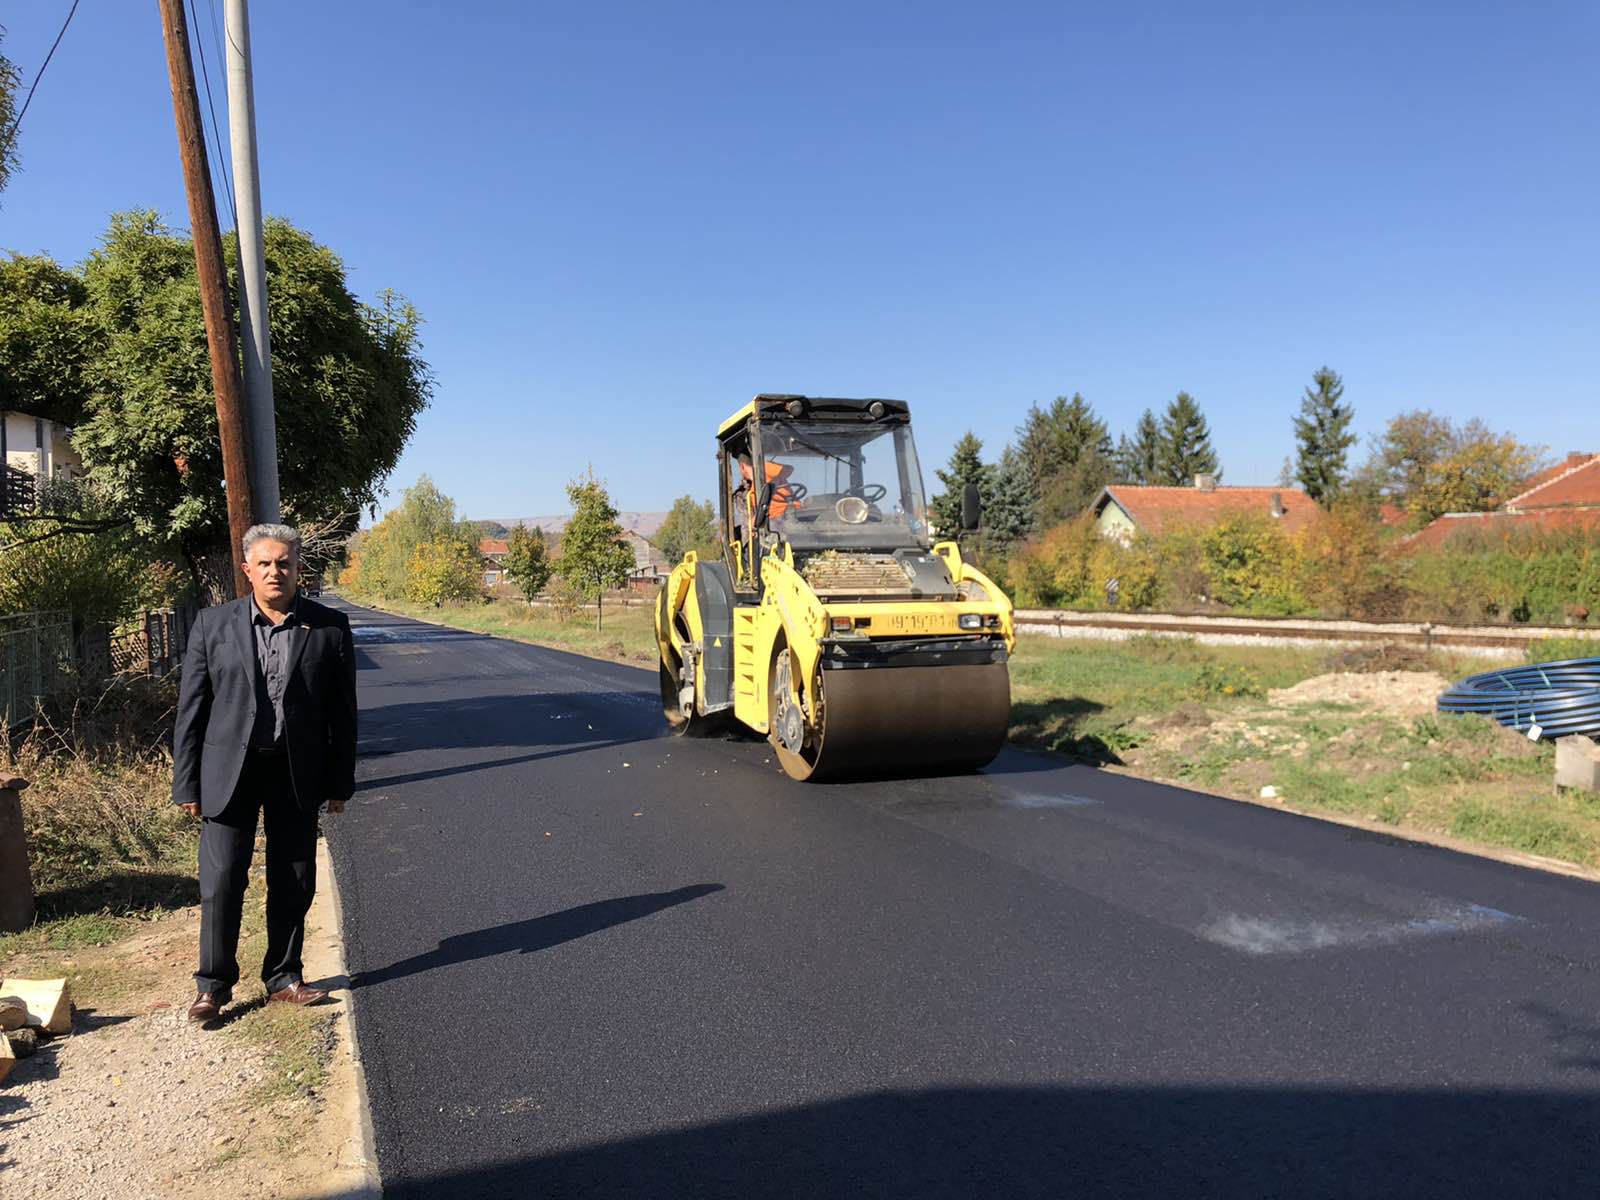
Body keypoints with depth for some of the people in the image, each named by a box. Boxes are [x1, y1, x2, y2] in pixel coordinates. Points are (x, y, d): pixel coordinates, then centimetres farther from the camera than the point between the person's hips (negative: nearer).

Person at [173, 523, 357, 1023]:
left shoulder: (329, 627, -1)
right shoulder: (213, 624, 0)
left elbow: (343, 711, 2)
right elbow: (191, 709, 2)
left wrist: (340, 781, 2)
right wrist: (187, 783, -1)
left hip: (297, 773, 1)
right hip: (229, 770, -1)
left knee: (294, 885, 10)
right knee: (221, 884, 1)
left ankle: (283, 978, 26)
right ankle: (214, 983, 19)